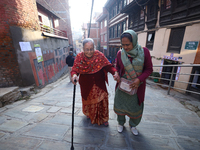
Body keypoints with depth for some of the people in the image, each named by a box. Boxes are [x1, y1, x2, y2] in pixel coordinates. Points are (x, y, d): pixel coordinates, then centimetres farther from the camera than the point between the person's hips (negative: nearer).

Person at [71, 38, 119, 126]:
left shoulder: (99, 55, -13)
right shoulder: (79, 57, -11)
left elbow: (108, 66, -14)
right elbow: (75, 69, -15)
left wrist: (114, 72, -32)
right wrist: (74, 75, -37)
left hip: (99, 84, 0)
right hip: (86, 85, 1)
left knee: (102, 101, 6)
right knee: (88, 100, 21)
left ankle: (103, 119, 35)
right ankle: (88, 114, 55)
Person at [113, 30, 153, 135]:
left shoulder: (144, 51, -11)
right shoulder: (120, 53, -7)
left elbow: (149, 69, -5)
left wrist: (139, 79, -20)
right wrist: (117, 75, -13)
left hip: (137, 86, 0)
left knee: (136, 108, 14)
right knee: (120, 105, 14)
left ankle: (132, 125, 46)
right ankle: (120, 123, 45)